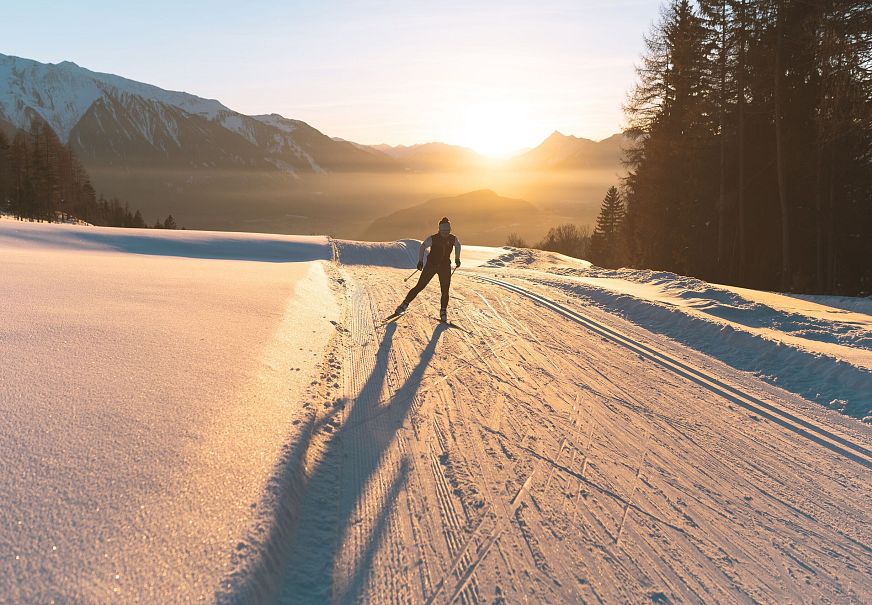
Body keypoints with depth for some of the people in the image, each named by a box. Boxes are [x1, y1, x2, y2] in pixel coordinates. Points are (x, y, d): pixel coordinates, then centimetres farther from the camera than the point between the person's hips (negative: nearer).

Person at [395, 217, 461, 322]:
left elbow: (458, 245, 17)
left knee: (445, 291, -4)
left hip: (445, 267, 2)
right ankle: (405, 304, 9)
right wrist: (420, 261, -5)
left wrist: (457, 259, 20)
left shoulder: (453, 239, -6)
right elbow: (423, 247, 1)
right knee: (419, 286, -3)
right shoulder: (433, 238, -15)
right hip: (431, 265, -2)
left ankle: (443, 312, 13)